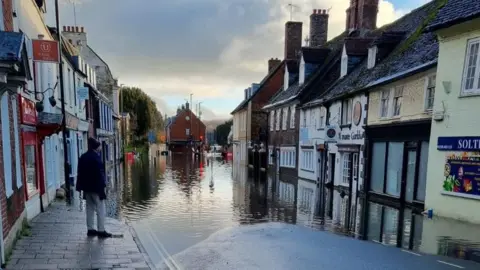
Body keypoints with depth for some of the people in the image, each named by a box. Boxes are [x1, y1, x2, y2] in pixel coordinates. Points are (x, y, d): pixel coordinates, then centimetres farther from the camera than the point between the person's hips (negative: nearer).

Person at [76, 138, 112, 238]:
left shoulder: (83, 157, 10)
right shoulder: (95, 157, -15)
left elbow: (80, 173, 13)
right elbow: (100, 173, -18)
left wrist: (80, 187, 16)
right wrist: (103, 186, -14)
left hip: (87, 188, 8)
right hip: (96, 187, -8)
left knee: (90, 208, 14)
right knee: (100, 209, -1)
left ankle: (90, 229, 20)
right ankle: (101, 230, 1)